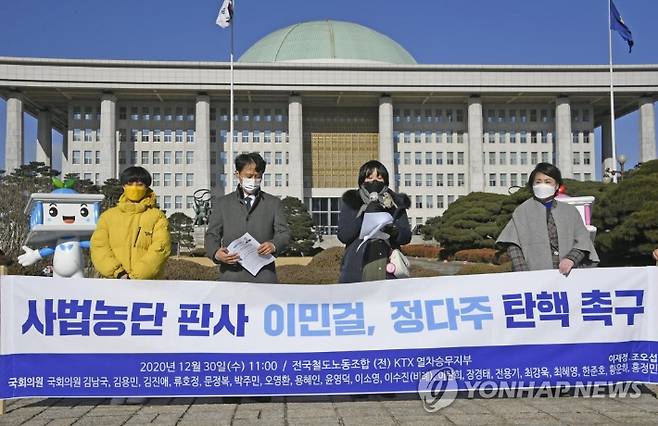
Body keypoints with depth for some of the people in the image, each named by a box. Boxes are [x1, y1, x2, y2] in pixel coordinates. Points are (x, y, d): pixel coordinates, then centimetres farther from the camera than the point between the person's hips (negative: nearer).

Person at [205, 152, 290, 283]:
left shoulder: (274, 203, 15)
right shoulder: (222, 204, 15)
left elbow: (284, 233, 7)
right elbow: (212, 235, 9)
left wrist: (274, 244, -17)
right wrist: (216, 254, -14)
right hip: (231, 275, 0)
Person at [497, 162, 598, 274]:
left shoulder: (570, 211, 16)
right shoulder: (522, 211, 9)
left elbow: (582, 240, 11)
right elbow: (513, 246, 2)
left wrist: (571, 258, -8)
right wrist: (523, 276, -9)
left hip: (567, 272, 2)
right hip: (536, 274, -2)